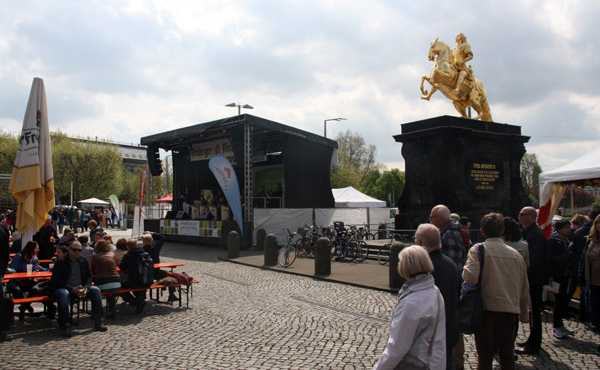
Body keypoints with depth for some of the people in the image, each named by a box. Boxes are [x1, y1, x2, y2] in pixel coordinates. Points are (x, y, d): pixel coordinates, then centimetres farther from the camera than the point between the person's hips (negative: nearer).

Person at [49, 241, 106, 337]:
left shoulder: (83, 261, 8)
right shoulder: (60, 262, -6)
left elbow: (89, 277, 11)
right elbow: (56, 281, -13)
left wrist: (86, 287, -12)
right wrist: (72, 289, -25)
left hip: (80, 288, 5)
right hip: (65, 288, -5)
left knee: (96, 290, -18)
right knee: (63, 294, -38)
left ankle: (98, 323, -13)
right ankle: (64, 327, -30)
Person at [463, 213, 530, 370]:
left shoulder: (478, 249, -8)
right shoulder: (516, 254, 5)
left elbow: (470, 277, -23)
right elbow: (524, 288, 12)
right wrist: (524, 314, 23)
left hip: (486, 310, -3)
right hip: (510, 310, 4)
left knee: (485, 357, 8)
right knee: (507, 355, 18)